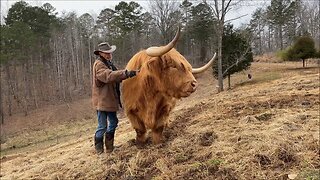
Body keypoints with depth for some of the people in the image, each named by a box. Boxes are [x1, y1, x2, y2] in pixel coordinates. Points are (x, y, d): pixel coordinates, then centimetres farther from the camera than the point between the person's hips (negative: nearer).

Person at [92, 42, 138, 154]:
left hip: (110, 100, 9)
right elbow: (109, 76, -32)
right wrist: (128, 73, -39)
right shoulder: (99, 65, -15)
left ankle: (109, 146, 30)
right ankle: (99, 148, 15)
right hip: (102, 101, -9)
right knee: (102, 126, -2)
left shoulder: (108, 63, 17)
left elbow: (114, 76, 15)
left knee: (113, 123, 16)